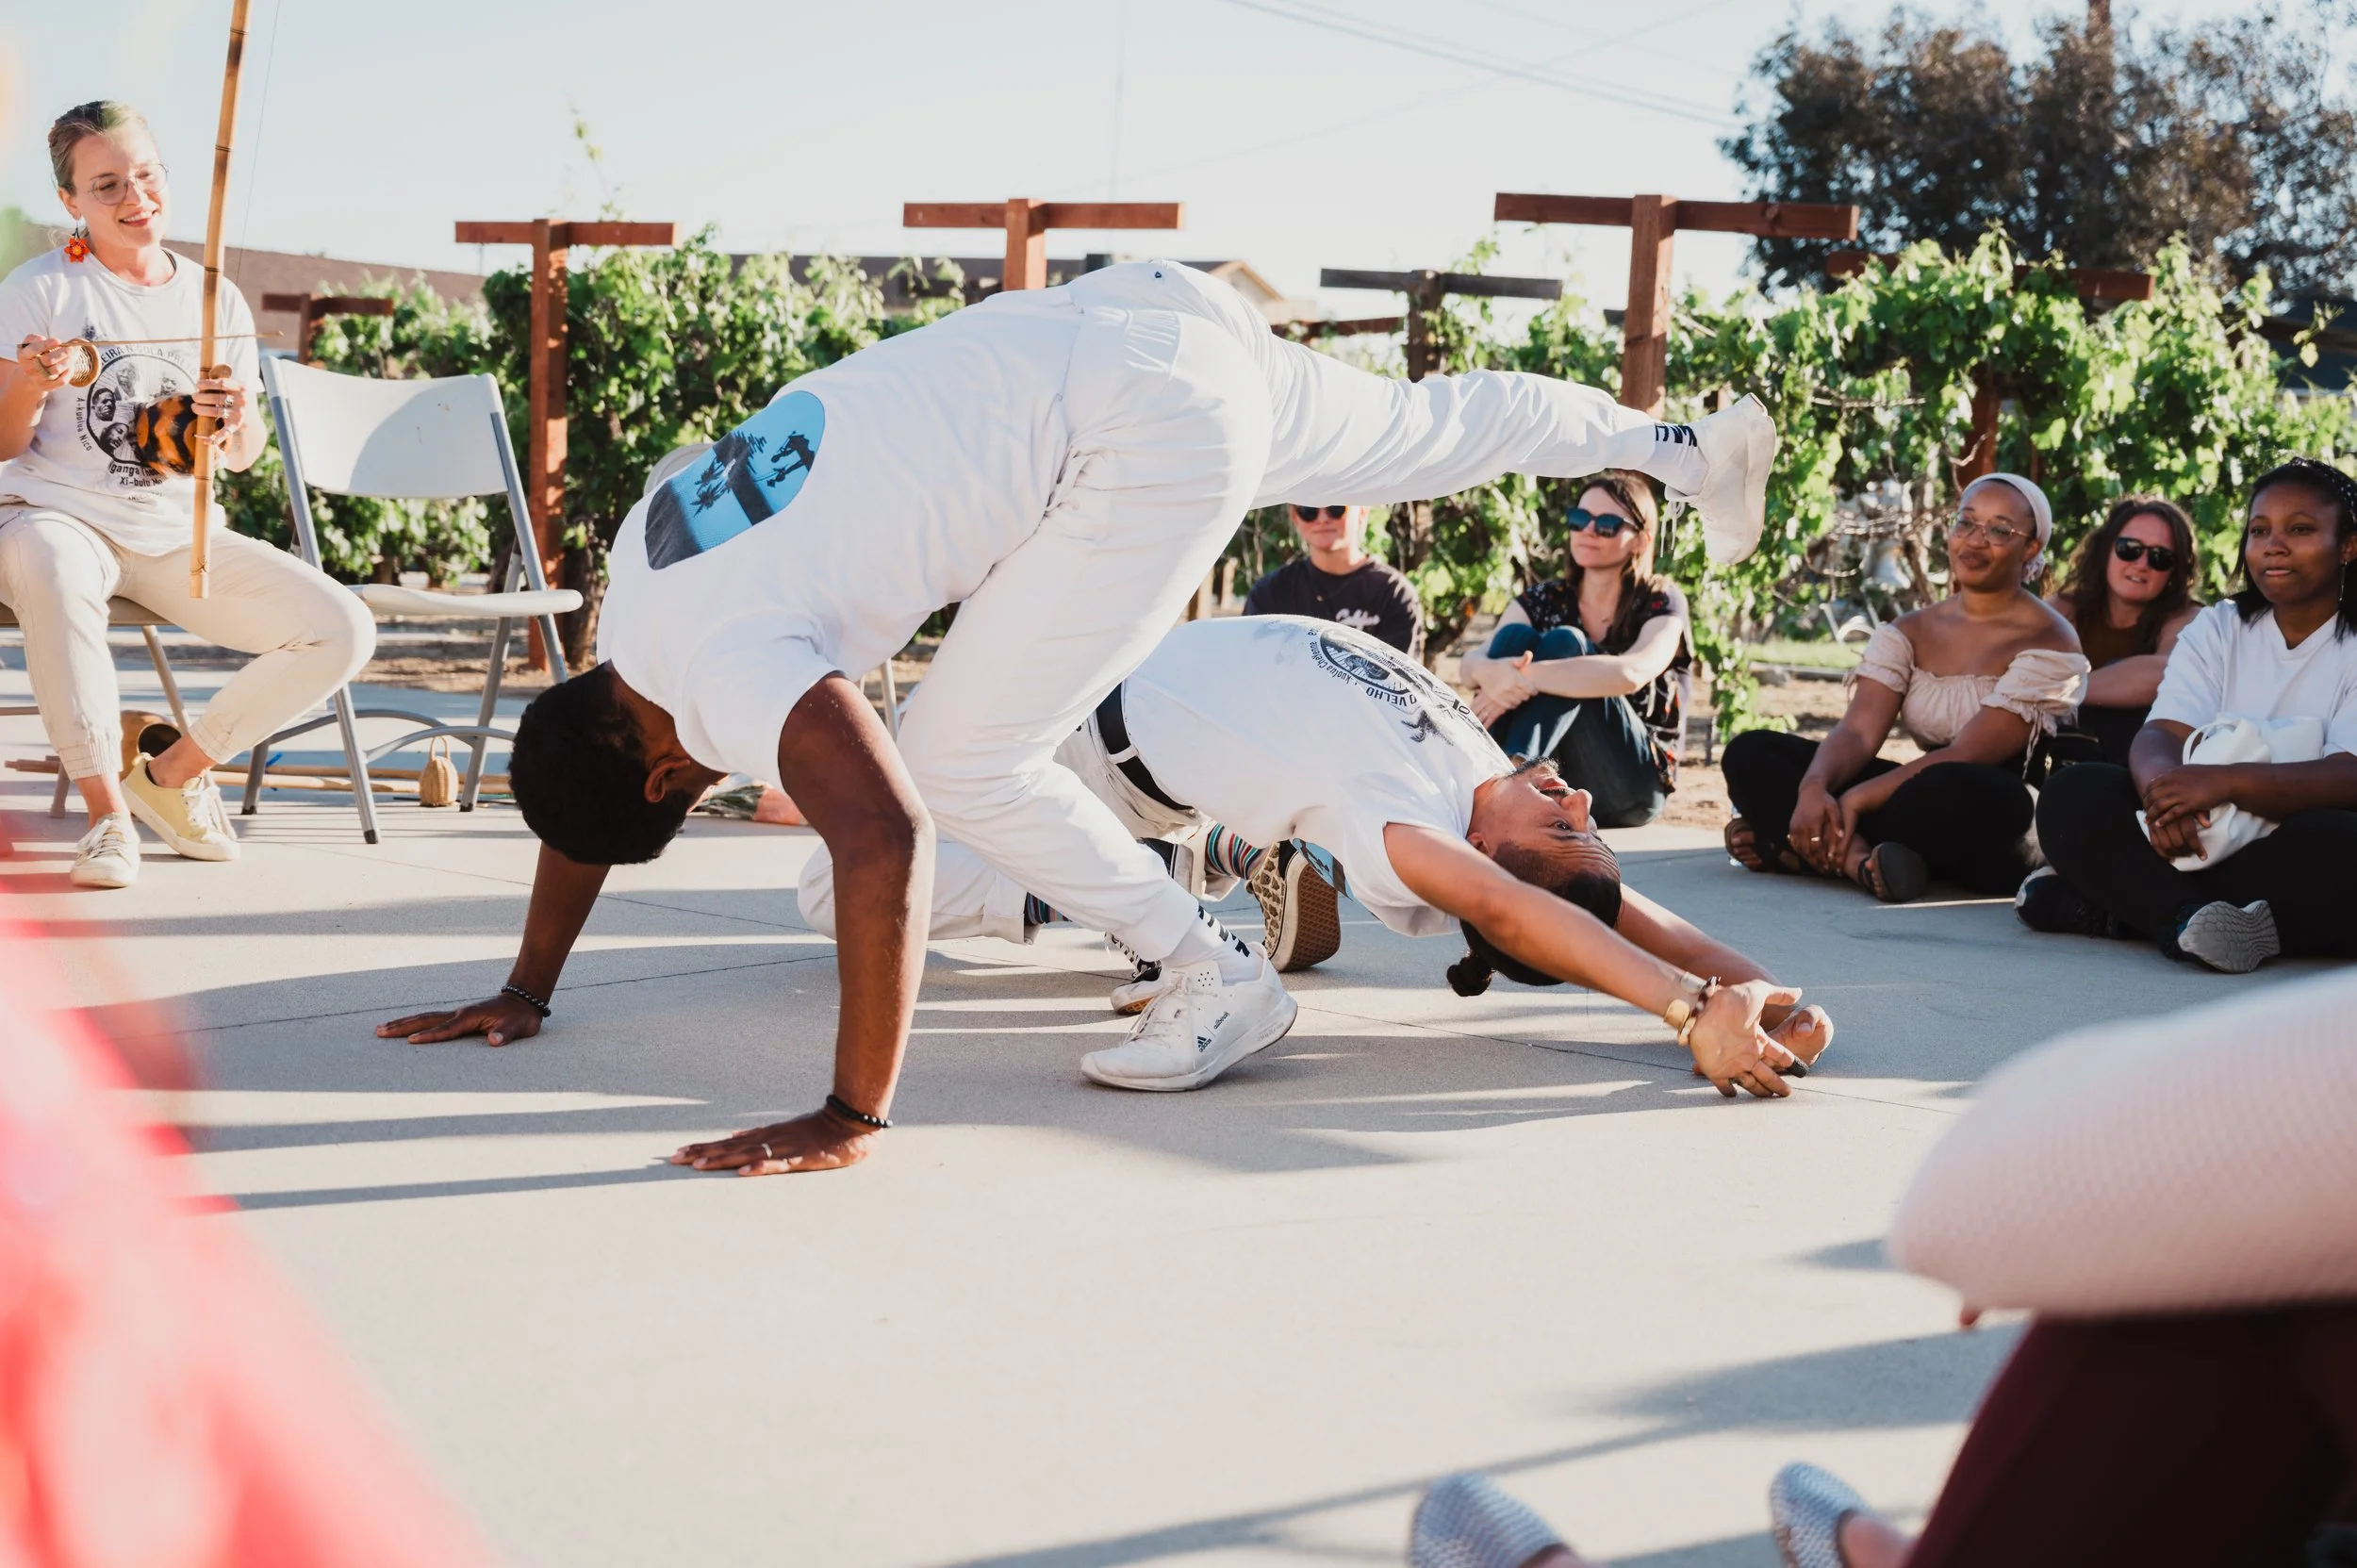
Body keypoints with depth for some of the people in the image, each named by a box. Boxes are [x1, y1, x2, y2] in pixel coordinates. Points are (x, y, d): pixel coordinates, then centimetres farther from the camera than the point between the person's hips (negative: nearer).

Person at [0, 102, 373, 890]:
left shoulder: (217, 299, 9)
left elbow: (243, 456, 11)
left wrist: (236, 424, -13)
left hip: (179, 535, 4)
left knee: (342, 631, -12)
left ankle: (173, 768, 8)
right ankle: (106, 811, -28)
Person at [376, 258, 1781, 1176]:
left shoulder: (722, 669, -17)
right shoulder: (639, 561, 10)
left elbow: (885, 842, -30)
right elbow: (580, 767, 24)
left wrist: (852, 1120, -24)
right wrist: (527, 990, 27)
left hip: (1153, 425, -9)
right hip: (1157, 315, 9)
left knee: (964, 769, -7)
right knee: (1426, 434, 30)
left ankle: (1224, 983, 7)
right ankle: (1693, 445, 50)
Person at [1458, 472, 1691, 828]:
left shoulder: (1662, 604, -3)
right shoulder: (1544, 600, 8)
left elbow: (1631, 674, -27)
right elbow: (1469, 664, -11)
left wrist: (1528, 676, -36)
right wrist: (1488, 672, -37)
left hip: (1633, 784, -3)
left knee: (1565, 643, -23)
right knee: (1516, 636, -17)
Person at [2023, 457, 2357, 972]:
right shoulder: (2217, 629, 13)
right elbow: (2161, 735, -4)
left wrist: (2226, 782, -34)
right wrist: (2163, 785, -30)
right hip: (2200, 843, 4)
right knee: (2073, 794, -17)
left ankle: (2111, 907, -28)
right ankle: (2188, 919, -40)